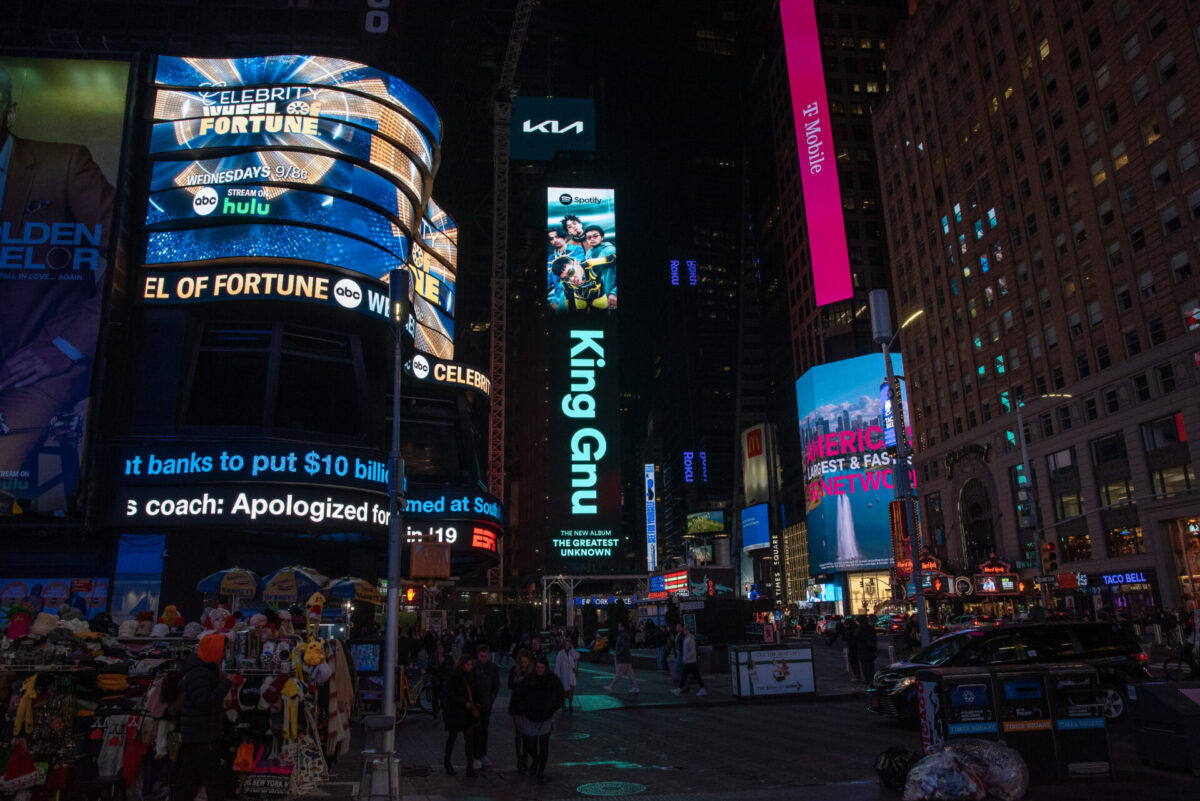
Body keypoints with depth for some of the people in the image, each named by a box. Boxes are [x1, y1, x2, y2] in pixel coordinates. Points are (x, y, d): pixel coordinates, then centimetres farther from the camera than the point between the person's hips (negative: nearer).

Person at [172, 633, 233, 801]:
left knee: (186, 780, 16)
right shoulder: (198, 674, -19)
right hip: (201, 736, -10)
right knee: (214, 780, -6)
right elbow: (206, 701, -27)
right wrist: (227, 683, -25)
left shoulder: (206, 671, 14)